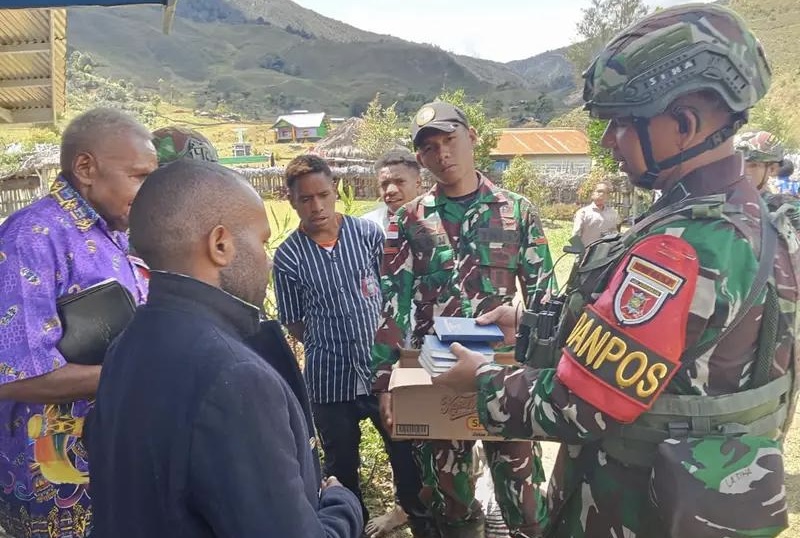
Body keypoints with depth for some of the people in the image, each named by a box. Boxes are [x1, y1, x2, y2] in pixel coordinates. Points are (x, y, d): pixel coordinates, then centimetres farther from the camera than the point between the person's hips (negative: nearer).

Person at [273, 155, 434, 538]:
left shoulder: (367, 232, -4)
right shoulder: (288, 255, -6)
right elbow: (295, 324, 2)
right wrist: (329, 344, -4)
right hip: (330, 379, 0)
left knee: (406, 453, 13)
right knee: (341, 465, 17)